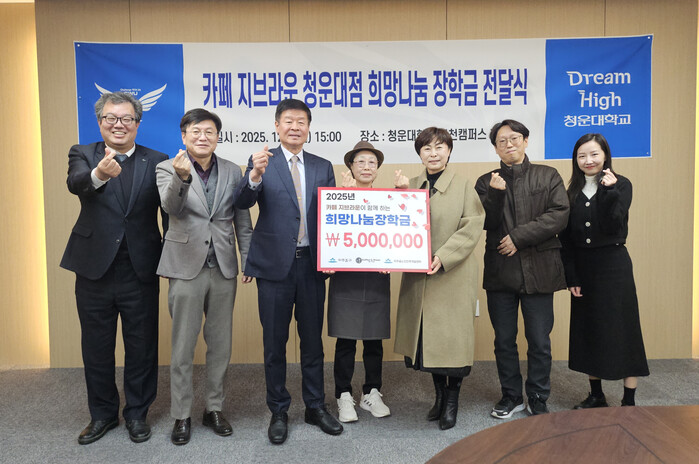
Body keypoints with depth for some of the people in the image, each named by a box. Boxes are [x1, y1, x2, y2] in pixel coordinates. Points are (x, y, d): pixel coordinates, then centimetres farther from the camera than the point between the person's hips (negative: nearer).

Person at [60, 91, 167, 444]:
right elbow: (75, 183, -22)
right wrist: (99, 174, -45)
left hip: (141, 270, -1)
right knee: (96, 347, 15)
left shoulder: (156, 161, 1)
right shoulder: (82, 154, 1)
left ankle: (137, 413, 30)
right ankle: (103, 413, 35)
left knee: (142, 347, 10)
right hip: (94, 269, 1)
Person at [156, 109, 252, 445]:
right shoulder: (168, 169, -2)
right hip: (186, 267, -3)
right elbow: (171, 207, -21)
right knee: (183, 347, 5)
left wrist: (249, 261, 6)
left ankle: (214, 408, 26)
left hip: (224, 268, 3)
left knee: (220, 344, 11)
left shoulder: (232, 171, 7)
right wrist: (182, 176, -39)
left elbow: (242, 221, 10)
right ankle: (181, 415, 20)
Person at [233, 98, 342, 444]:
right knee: (275, 342, 8)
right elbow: (242, 203, -13)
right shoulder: (262, 162, -1)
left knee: (313, 339, 13)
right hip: (275, 264, -2)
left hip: (312, 264, 3)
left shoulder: (322, 167, 9)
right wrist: (255, 176, -33)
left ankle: (315, 407, 28)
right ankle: (278, 412, 24)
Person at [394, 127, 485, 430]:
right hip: (418, 275, 4)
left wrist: (442, 257, -19)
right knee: (427, 335, 11)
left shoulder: (464, 186, -2)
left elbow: (472, 228, -9)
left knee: (452, 335, 1)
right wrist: (401, 194, -5)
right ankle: (439, 393, 31)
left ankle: (452, 400, 20)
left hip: (453, 275, -4)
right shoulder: (410, 186, 11)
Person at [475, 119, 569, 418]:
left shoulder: (548, 177, 6)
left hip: (538, 270, -1)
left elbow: (560, 215, -6)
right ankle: (511, 396, 26)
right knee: (504, 340, 10)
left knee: (540, 341, 5)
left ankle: (537, 399, 22)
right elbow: (486, 223, 0)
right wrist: (496, 193, -16)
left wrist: (519, 237, -12)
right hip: (500, 270, 2)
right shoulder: (486, 182, 9)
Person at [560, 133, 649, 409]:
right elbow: (566, 238, 3)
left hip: (613, 266, -4)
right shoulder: (572, 193, 7)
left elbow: (613, 226, -17)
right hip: (582, 268, 4)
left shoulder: (621, 185, -3)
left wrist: (609, 191, -25)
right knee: (588, 332, 10)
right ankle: (596, 396, 25)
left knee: (621, 331, -1)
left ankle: (629, 401, 11)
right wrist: (571, 277, -3)